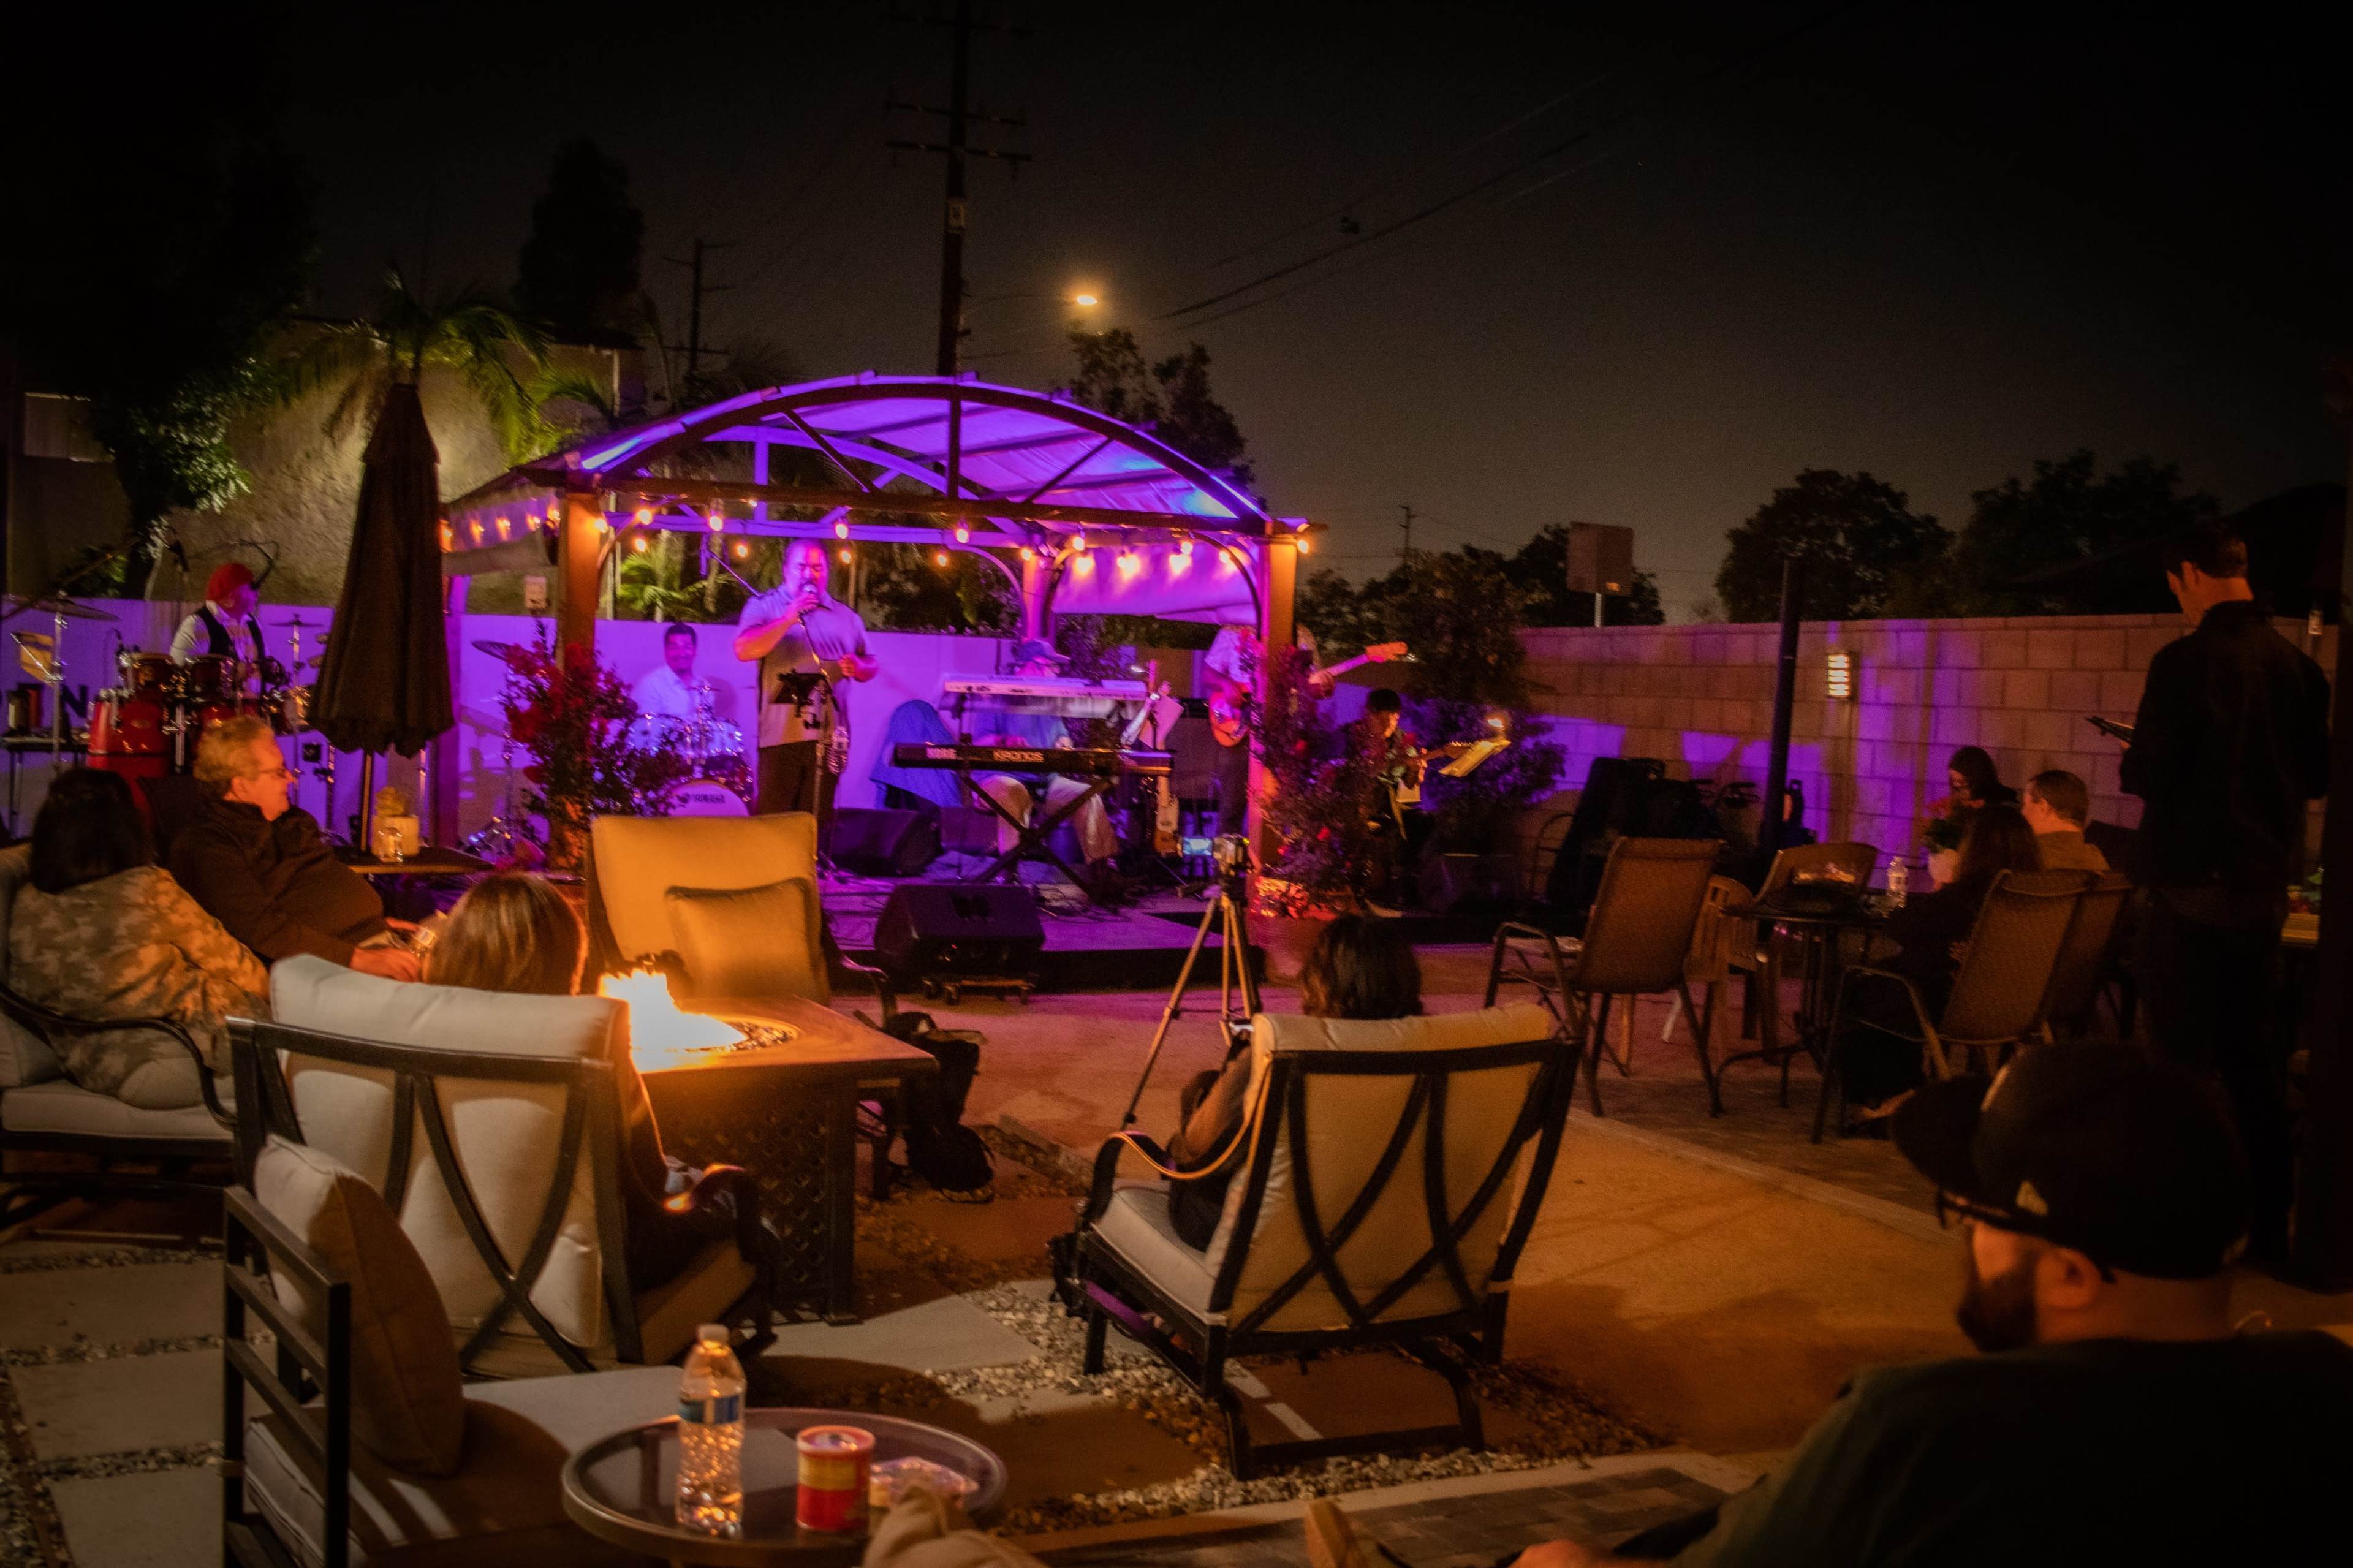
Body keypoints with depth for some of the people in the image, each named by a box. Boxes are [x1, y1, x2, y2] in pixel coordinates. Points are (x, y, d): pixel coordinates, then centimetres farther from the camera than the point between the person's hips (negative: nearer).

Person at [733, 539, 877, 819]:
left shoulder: (846, 616, 17)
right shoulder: (764, 606, 6)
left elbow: (872, 666, 22)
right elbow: (744, 651, -9)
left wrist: (858, 667, -3)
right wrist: (789, 619, -16)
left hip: (829, 734, 3)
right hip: (782, 733, -3)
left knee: (818, 822, 4)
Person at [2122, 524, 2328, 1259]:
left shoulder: (2186, 661, -15)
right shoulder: (2296, 664, 3)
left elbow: (2146, 775, -15)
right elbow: (2317, 775, 11)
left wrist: (2139, 754, 6)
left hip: (2192, 881, -6)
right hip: (2265, 886, 6)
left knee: (2182, 1052, 2)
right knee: (2256, 1053, 14)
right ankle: (2266, 1219, 21)